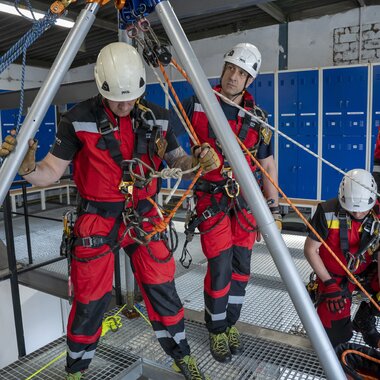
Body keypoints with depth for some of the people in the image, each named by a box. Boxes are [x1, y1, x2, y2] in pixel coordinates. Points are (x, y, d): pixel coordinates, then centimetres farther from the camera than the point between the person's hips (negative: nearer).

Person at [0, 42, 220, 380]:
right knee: (90, 301, 7)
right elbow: (50, 173, -8)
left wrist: (197, 161, -13)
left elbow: (176, 158, 8)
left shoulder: (156, 117, -3)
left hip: (144, 217, 3)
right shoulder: (80, 119, -12)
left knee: (162, 290, 10)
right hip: (97, 220, -2)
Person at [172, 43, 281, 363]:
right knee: (221, 266, -4)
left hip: (245, 197, 3)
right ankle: (217, 330, 21)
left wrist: (274, 208, 4)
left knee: (241, 264, 8)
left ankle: (231, 324, 31)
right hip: (211, 196, -3)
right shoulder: (197, 105, -4)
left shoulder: (257, 117, 2)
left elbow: (268, 165, 6)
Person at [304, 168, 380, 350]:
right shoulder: (328, 212, -25)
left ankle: (364, 318, 4)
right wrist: (329, 284, -18)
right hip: (334, 278, -2)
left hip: (365, 274, 3)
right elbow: (310, 249, -15)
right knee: (336, 338, -2)